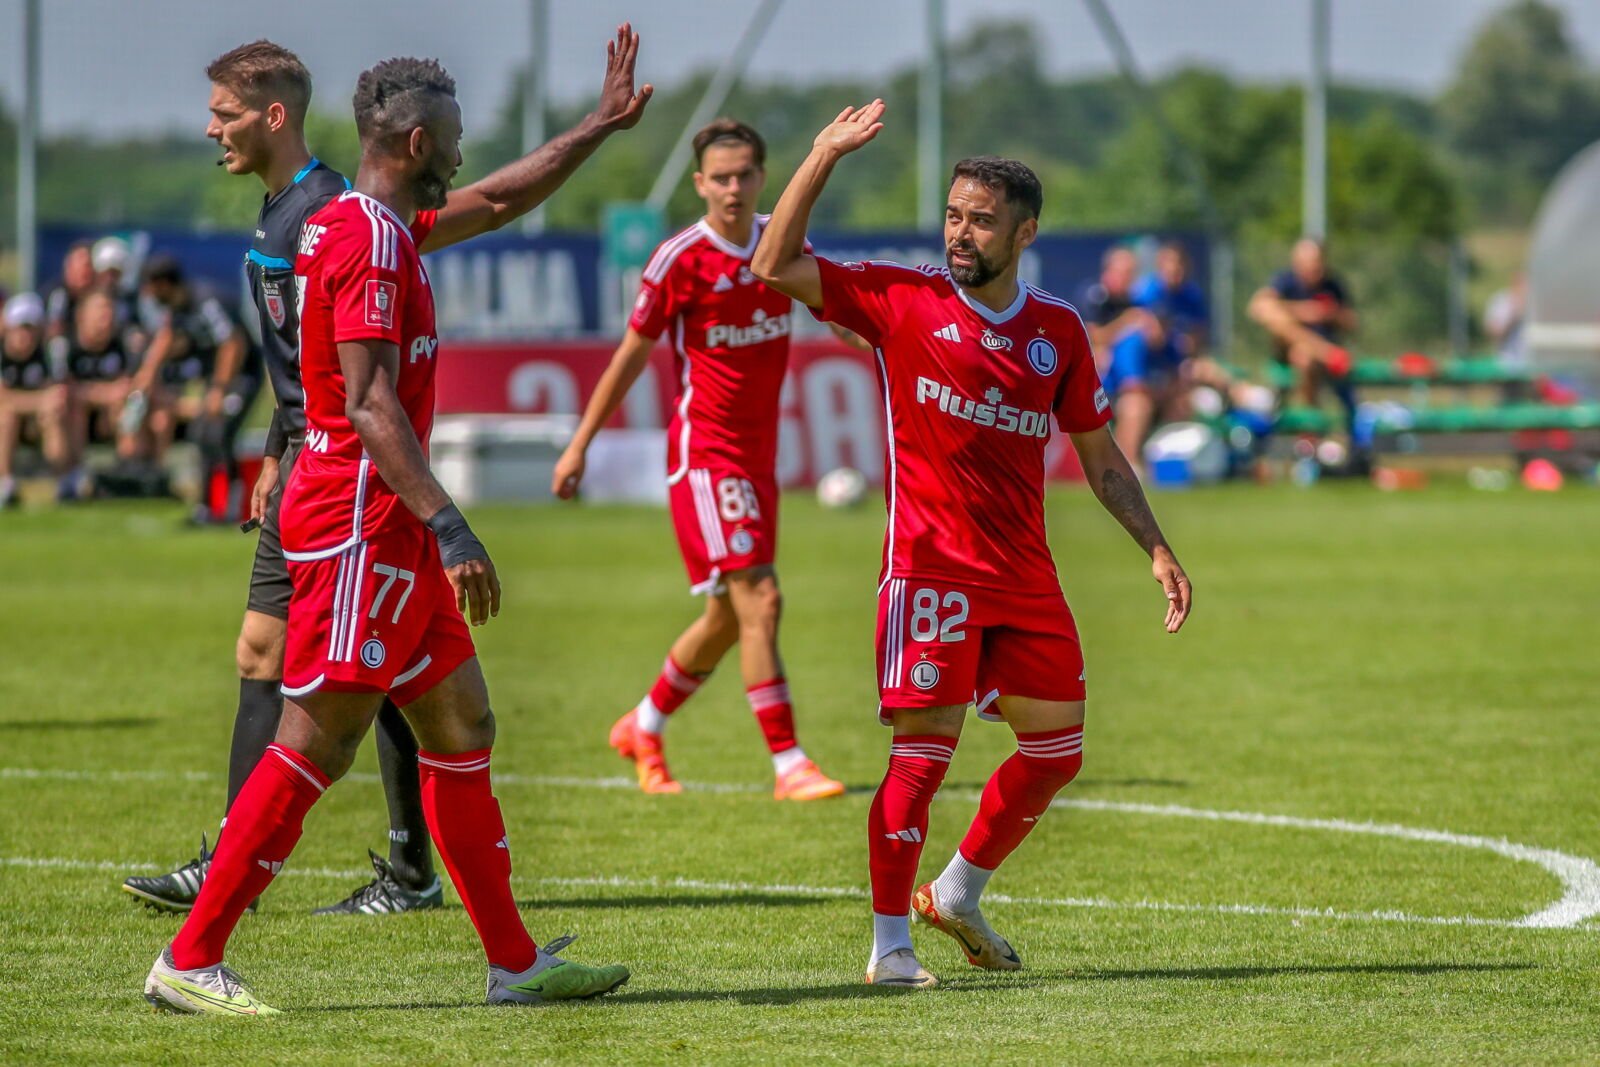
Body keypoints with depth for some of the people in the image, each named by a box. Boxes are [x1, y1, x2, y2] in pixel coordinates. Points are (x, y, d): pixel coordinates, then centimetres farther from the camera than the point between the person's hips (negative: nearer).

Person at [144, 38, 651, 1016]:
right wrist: (448, 528, -29)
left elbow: (495, 203, 33)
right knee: (318, 744, -10)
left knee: (463, 727, 11)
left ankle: (515, 961, 16)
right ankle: (190, 961, -8)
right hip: (360, 522, -11)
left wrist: (604, 124, 34)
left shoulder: (381, 226, 15)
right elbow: (370, 402, -23)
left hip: (391, 531, 11)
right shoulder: (368, 239, -15)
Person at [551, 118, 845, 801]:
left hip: (757, 453, 7)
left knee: (730, 617, 13)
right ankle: (789, 766, -15)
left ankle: (643, 729, 34)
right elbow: (631, 356, -3)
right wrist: (579, 446, 1)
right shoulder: (681, 260, -10)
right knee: (758, 599, -16)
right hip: (704, 449, -6)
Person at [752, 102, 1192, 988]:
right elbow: (775, 267, -9)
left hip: (1025, 572, 5)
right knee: (925, 749, -10)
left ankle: (957, 894, 29)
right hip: (932, 563, -5)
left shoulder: (1057, 330, 8)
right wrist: (826, 155, -14)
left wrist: (1156, 550, 10)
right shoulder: (901, 301, -2)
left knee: (1056, 751, 8)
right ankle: (890, 943, -3)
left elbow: (1099, 456, 16)